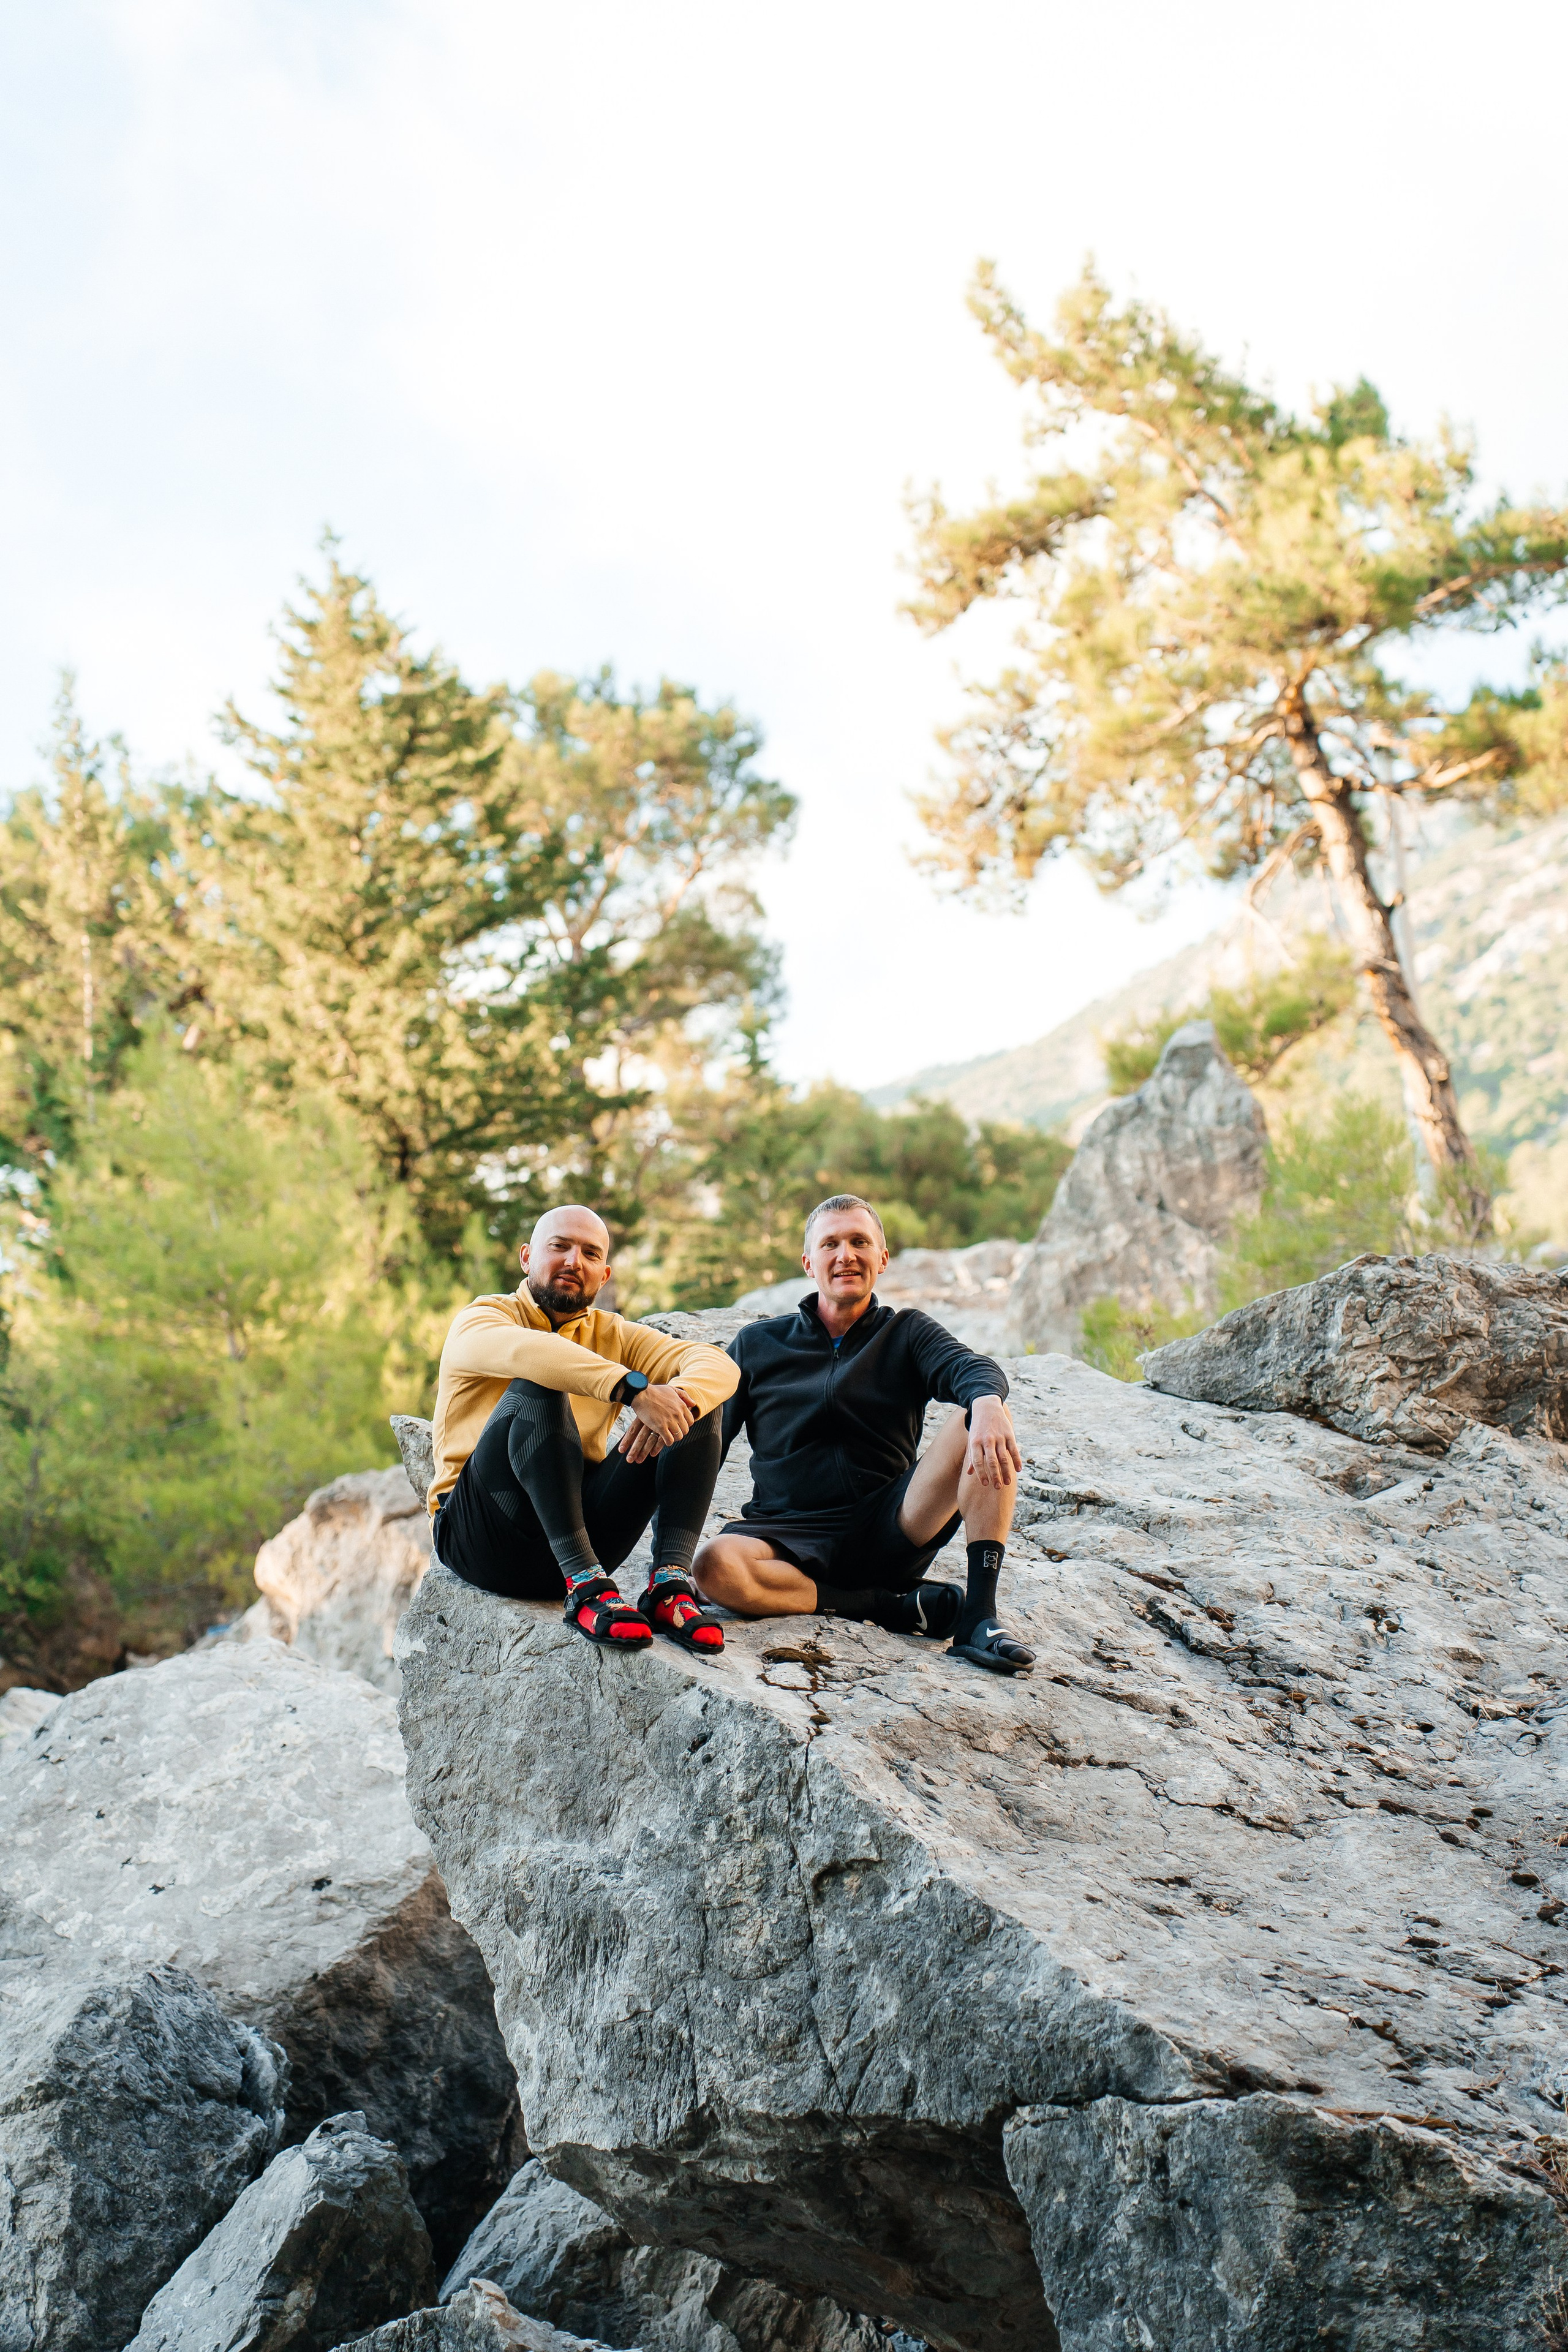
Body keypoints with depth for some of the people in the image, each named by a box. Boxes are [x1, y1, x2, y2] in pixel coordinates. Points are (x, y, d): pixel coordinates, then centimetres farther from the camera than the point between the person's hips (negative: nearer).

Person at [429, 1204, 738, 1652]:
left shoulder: (614, 1335, 15)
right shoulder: (480, 1320, 1)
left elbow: (720, 1365, -2)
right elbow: (523, 1350, -26)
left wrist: (680, 1398, -26)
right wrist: (634, 1389, -38)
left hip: (581, 1525, 5)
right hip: (480, 1537, -4)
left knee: (698, 1404, -8)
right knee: (537, 1387, -29)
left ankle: (670, 1582, -24)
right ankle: (585, 1586, -34)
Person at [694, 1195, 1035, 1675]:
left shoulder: (906, 1333, 11)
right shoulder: (757, 1345, 12)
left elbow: (968, 1367, -10)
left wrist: (986, 1402, -36)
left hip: (892, 1530, 0)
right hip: (793, 1538, 0)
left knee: (985, 1421, -21)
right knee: (715, 1565, -34)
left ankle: (978, 1618, -25)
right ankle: (895, 1607, -20)